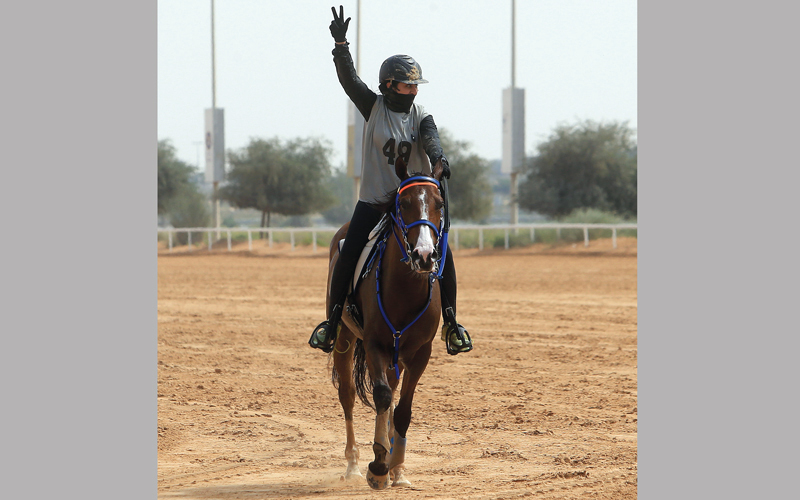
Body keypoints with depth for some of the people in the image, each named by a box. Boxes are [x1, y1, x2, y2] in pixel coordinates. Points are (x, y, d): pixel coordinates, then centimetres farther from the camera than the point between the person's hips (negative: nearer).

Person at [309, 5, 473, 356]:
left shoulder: (421, 117, 1)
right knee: (347, 258, -10)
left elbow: (430, 139, -19)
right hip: (373, 204, 0)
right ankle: (333, 320, 5)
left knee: (442, 256, -13)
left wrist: (438, 159, -42)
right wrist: (340, 44, -23)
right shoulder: (373, 107, 1)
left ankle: (450, 322, -1)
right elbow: (349, 79, -9)